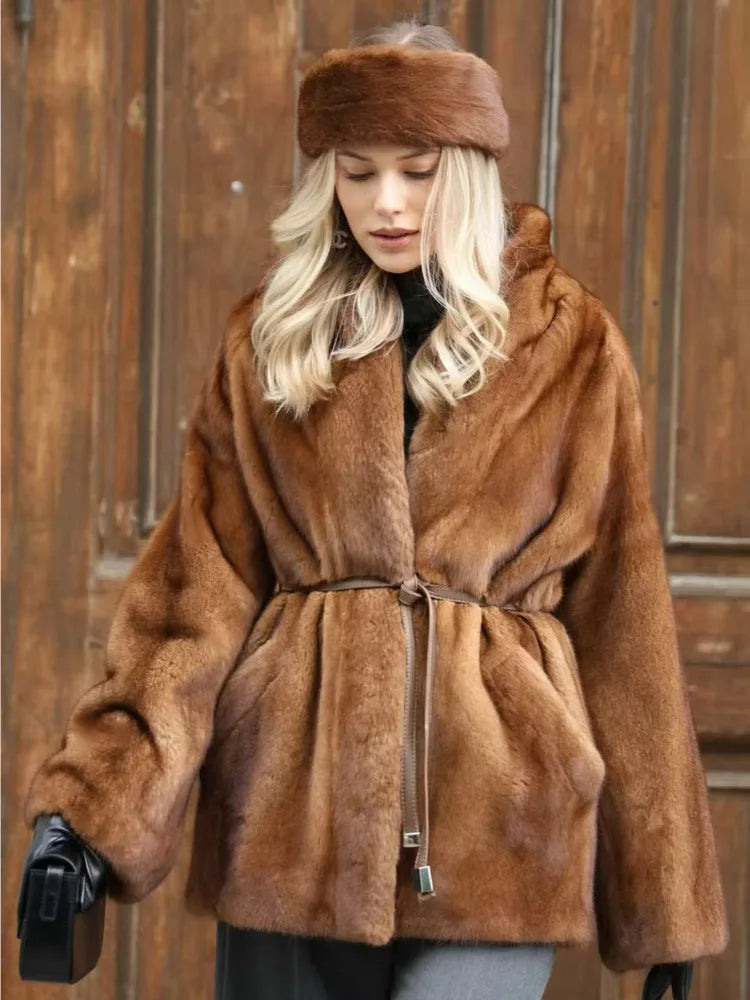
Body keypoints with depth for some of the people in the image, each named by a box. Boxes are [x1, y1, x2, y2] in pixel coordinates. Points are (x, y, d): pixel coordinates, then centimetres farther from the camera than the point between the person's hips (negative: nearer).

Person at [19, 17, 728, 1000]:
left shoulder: (572, 343, 4)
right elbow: (197, 588, 2)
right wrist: (94, 805, -11)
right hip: (295, 798, 2)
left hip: (495, 807, -1)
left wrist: (664, 890, 6)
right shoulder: (269, 337, 7)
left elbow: (621, 615, 6)